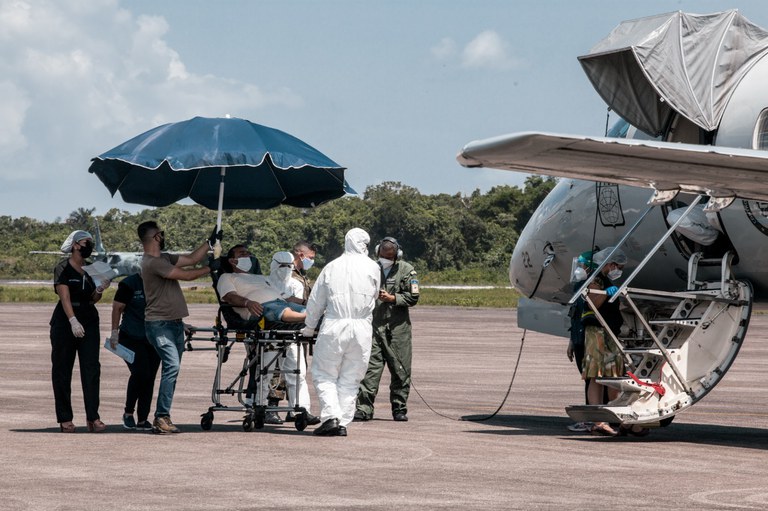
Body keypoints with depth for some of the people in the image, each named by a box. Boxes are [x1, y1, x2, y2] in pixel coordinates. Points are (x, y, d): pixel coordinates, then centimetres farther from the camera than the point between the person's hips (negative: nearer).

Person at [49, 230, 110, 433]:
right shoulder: (63, 268, -5)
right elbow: (65, 296, -17)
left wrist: (100, 289, -4)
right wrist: (73, 321, -29)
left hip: (89, 321, 5)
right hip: (65, 322, -5)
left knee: (91, 368, -6)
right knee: (62, 370, 0)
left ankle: (93, 416, -9)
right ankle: (65, 418, 5)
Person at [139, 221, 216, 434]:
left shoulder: (165, 258, 15)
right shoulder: (152, 262, -16)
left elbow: (191, 259, 19)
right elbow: (186, 275, -14)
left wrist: (210, 242, 16)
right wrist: (210, 268, -3)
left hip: (174, 322, 10)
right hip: (159, 324, -10)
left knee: (172, 369, 8)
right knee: (172, 366, -20)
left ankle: (163, 417, 11)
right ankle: (161, 417, -21)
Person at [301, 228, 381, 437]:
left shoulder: (332, 267, 6)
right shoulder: (372, 267, 4)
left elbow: (315, 301, 11)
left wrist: (309, 327, 24)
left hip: (334, 326, -1)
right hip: (362, 327, 1)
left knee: (324, 374, 7)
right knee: (350, 378, 9)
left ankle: (331, 415, -11)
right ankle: (343, 422, 6)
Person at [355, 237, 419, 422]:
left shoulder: (406, 270, 2)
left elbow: (413, 297, -1)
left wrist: (392, 298, -12)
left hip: (398, 327, -1)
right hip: (374, 325, 1)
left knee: (400, 369, 4)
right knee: (370, 367, -7)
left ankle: (399, 408, 14)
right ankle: (364, 408, -8)